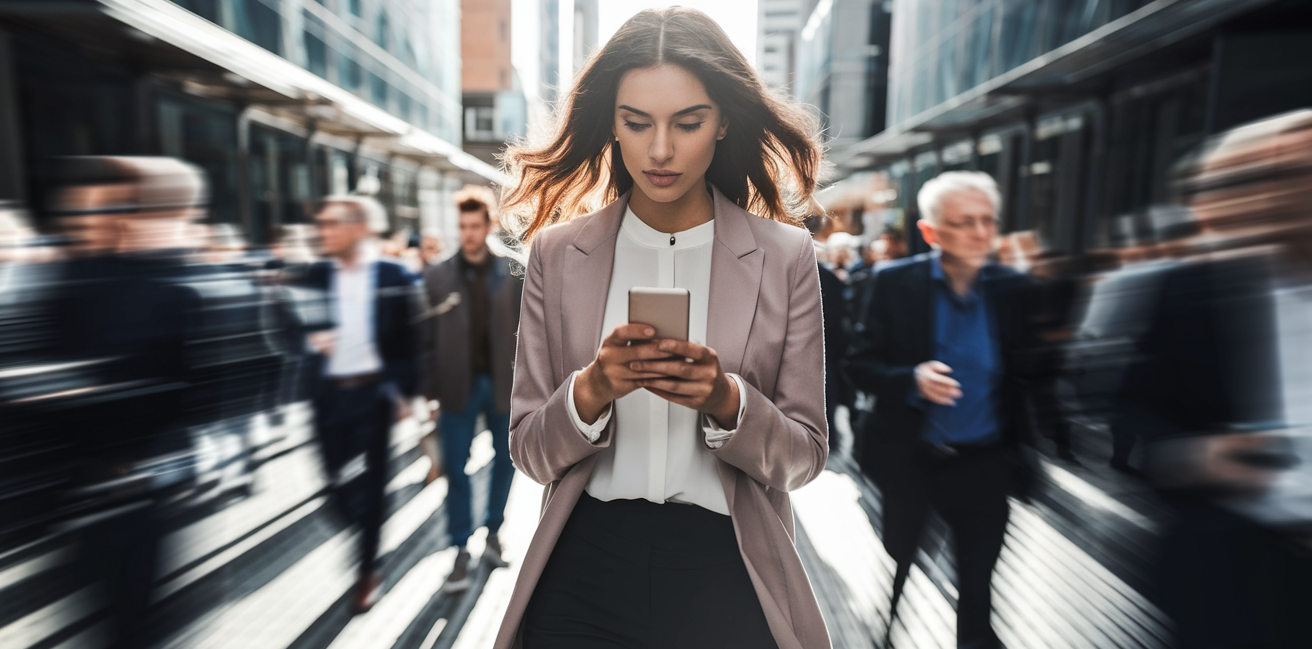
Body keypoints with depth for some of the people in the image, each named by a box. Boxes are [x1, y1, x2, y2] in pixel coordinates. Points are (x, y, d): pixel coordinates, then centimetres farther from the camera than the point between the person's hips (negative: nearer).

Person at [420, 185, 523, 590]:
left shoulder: (513, 275, -1)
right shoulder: (438, 278, -1)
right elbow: (428, 339, -1)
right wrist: (431, 392, -3)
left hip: (504, 385, 1)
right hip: (459, 387, -1)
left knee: (505, 461, 13)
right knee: (456, 469, 3)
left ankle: (493, 531, 34)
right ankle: (461, 551, 17)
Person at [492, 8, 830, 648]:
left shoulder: (784, 255, -5)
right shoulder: (557, 253, -2)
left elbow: (803, 457, -3)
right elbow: (529, 453, -1)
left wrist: (724, 399, -21)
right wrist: (592, 389, -20)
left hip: (726, 573, 0)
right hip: (584, 570, 1)